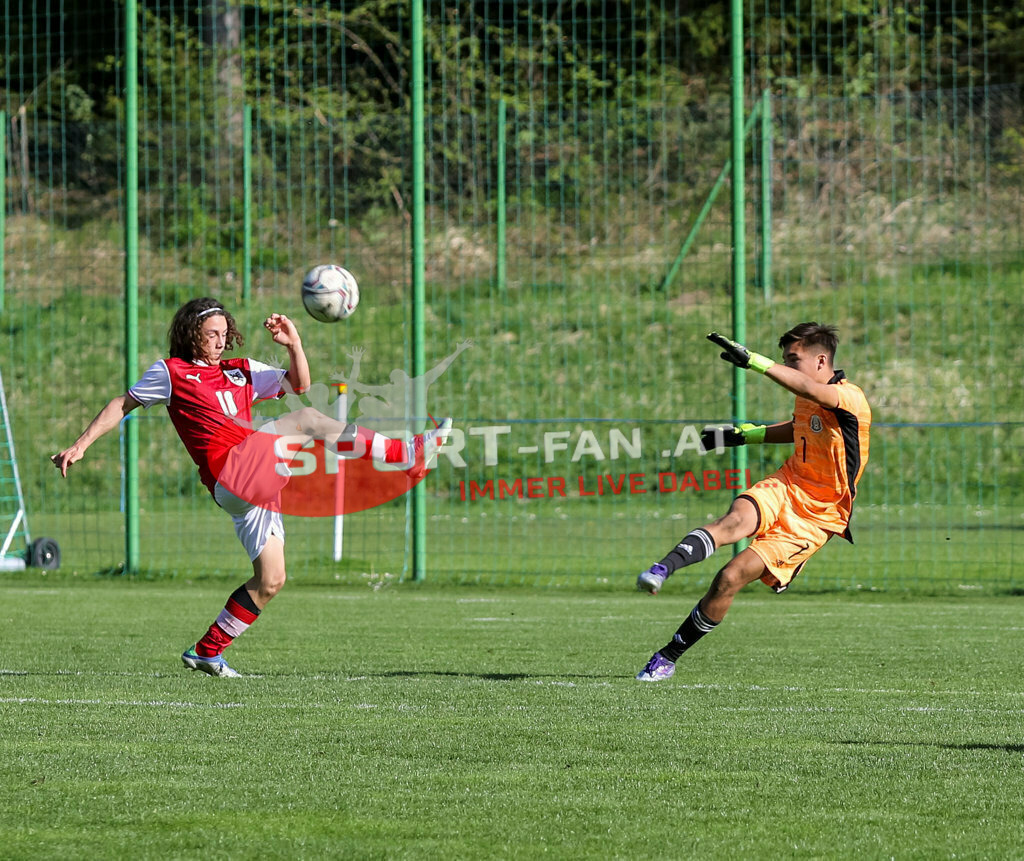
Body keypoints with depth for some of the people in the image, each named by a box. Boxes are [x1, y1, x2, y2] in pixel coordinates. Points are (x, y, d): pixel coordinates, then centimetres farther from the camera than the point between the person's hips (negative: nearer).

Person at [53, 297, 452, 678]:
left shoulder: (242, 372, 24)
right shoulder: (171, 372, 10)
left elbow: (299, 384, 20)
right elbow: (123, 404, 14)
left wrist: (294, 344, 3)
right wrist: (81, 444, 9)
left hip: (257, 484, 7)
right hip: (230, 473, -7)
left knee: (270, 580, 5)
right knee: (307, 419, -19)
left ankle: (207, 652, 14)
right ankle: (406, 455, -22)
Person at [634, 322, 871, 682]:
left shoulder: (849, 398, -16)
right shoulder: (807, 399, 10)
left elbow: (808, 389, -39)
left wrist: (753, 361, -47)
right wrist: (749, 434, 20)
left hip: (815, 517, -6)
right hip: (785, 486, 6)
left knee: (731, 578, -17)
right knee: (736, 520, -32)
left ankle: (669, 656, -5)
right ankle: (662, 569, -57)